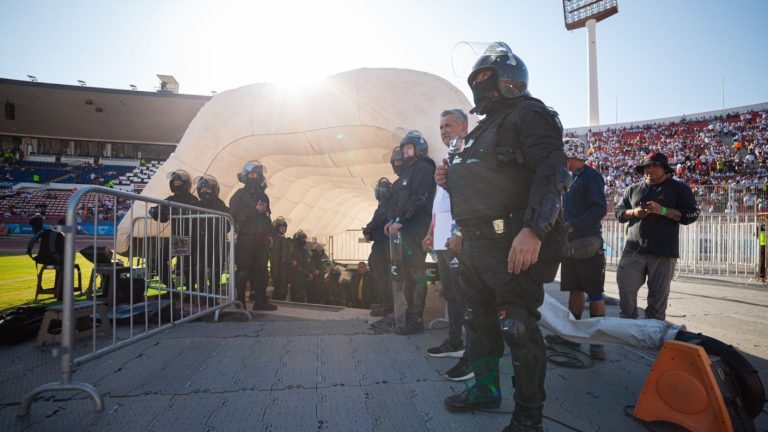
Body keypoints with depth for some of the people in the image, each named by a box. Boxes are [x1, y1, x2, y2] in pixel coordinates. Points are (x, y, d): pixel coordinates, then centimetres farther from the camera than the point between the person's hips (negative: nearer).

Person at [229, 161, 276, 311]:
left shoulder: (263, 196, 19)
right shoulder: (239, 194, 0)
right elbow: (235, 215, -13)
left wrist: (269, 234, 14)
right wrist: (255, 210, -16)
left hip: (261, 238, 6)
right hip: (245, 238, -6)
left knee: (261, 270, 4)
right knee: (243, 270, -5)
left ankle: (260, 300, 9)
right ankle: (239, 301, 1)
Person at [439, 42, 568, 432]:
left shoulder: (528, 114, -5)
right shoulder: (484, 128, 24)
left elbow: (552, 173, -19)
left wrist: (533, 230, -30)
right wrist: (451, 178, 9)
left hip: (514, 242, -9)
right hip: (477, 242, 10)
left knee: (517, 327, -5)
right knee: (481, 319, 18)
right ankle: (486, 388, 36)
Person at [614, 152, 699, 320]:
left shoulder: (678, 188, 7)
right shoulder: (633, 189, 16)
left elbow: (691, 214, 0)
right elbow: (619, 212, 17)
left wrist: (662, 211, -14)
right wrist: (634, 213, -4)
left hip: (663, 251, -2)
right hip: (633, 249, 2)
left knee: (658, 294, 2)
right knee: (625, 287, -3)